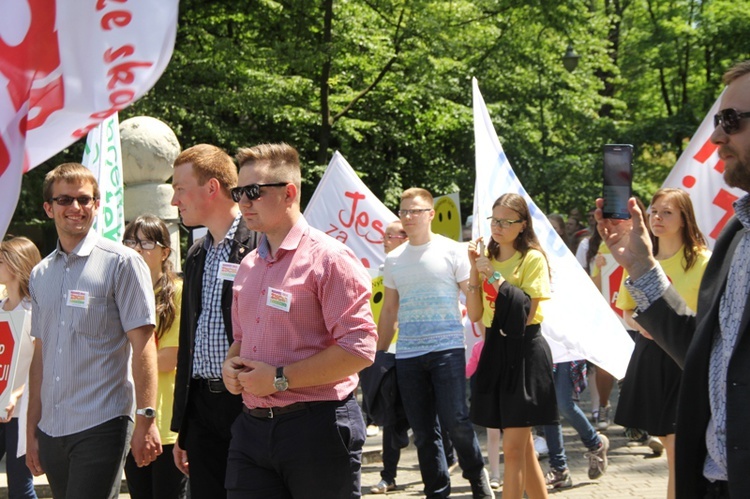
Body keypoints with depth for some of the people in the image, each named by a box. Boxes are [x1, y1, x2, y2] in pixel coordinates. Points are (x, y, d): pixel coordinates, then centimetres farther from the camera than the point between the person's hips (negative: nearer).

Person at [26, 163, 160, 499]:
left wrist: (145, 420, -14)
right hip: (51, 430, 6)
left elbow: (142, 346, -7)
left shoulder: (121, 263, -3)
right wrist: (32, 428, 13)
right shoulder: (40, 275, 14)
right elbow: (40, 355, 17)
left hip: (101, 424, -5)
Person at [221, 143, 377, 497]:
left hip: (316, 428, -6)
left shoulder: (328, 258, -8)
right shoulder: (248, 266, 15)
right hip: (252, 425, 6)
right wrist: (231, 365, 4)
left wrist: (280, 378, -16)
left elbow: (359, 349, -16)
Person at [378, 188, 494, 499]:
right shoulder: (393, 260, 12)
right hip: (407, 354, 4)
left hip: (446, 348, -4)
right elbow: (388, 311, 18)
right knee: (423, 432, 4)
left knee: (455, 420, -13)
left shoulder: (451, 251, 1)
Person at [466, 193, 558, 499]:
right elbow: (474, 314, 3)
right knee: (522, 446, 13)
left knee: (513, 448, -8)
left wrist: (495, 277, -17)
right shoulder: (488, 257, 9)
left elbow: (526, 313, -16)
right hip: (495, 349, 7)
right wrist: (475, 270, -6)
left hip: (524, 351, -7)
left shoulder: (533, 259, -8)